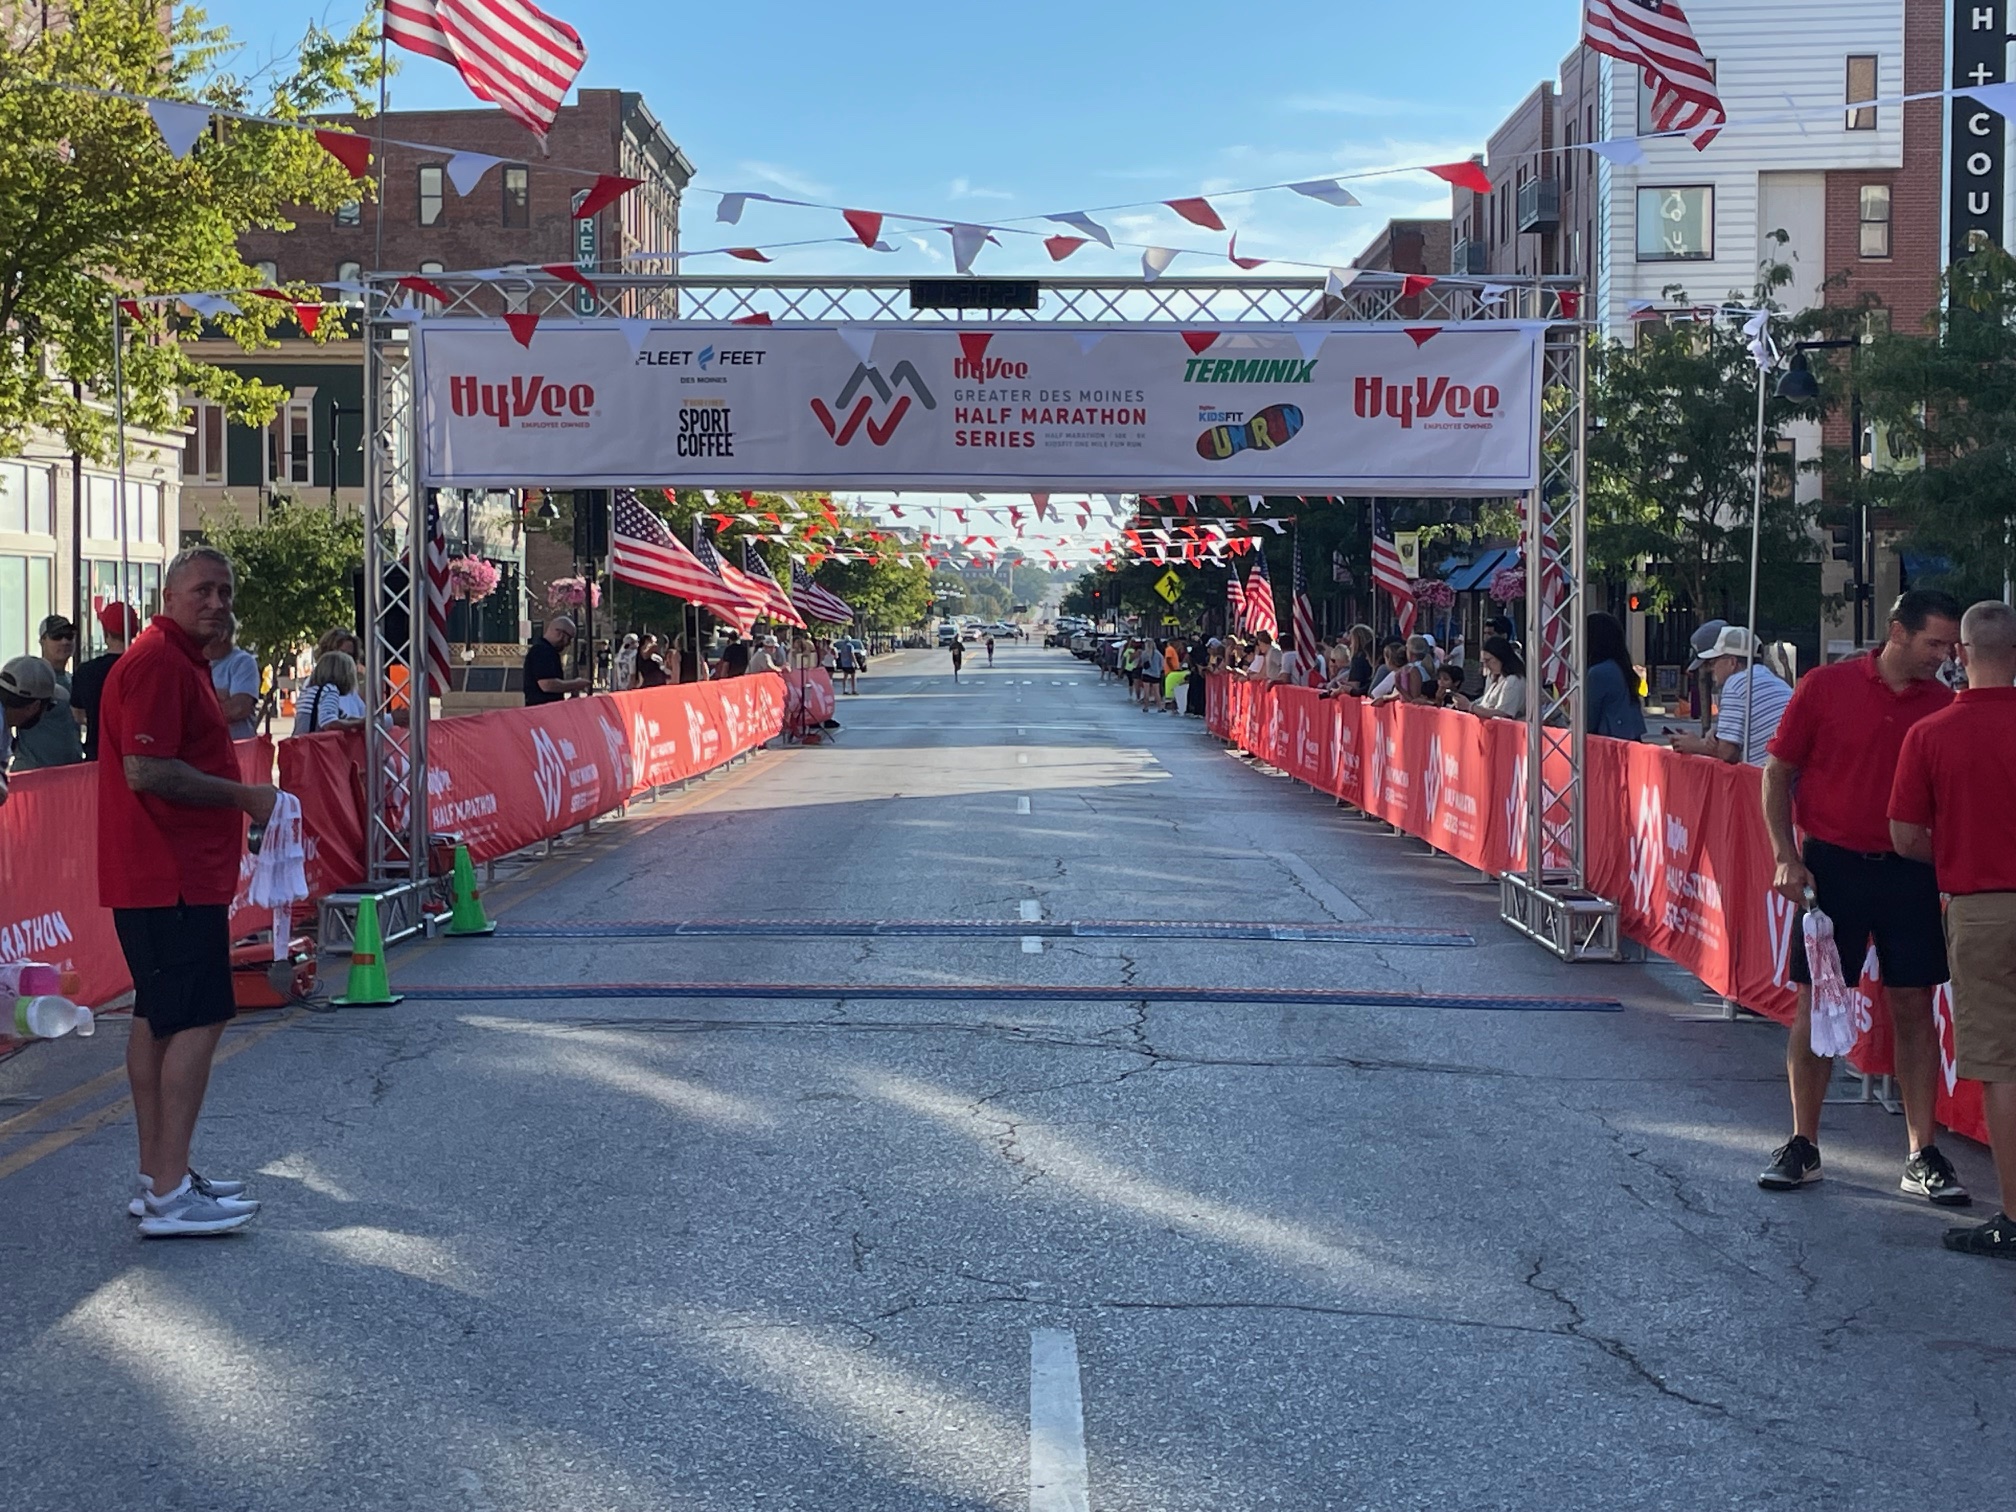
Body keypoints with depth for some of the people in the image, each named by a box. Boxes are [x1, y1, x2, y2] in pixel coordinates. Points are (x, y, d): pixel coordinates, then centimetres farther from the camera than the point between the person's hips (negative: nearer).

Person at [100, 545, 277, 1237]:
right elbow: (146, 769, -24)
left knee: (159, 1019, 14)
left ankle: (157, 1178, 22)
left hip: (174, 875, 11)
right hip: (173, 878, -11)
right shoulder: (158, 661, -15)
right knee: (199, 1020, -11)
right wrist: (243, 796, -18)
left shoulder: (183, 661, 18)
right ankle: (170, 1195, -9)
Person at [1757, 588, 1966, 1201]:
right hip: (1831, 866, -2)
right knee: (1817, 1005, 3)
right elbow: (1777, 772, 1)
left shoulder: (1944, 706, 3)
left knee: (1914, 1007, 3)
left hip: (1911, 873, 2)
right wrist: (1785, 857, -7)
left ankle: (1923, 1155, 10)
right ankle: (1802, 1146, 15)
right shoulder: (1825, 686, -3)